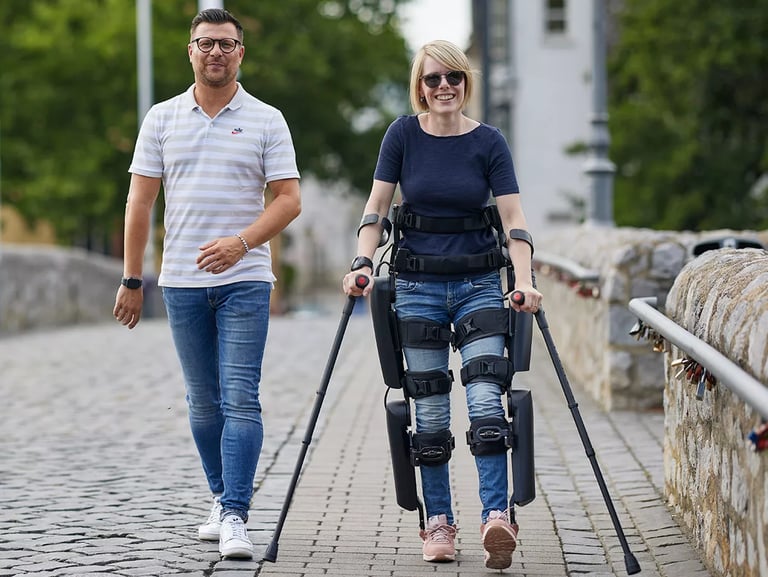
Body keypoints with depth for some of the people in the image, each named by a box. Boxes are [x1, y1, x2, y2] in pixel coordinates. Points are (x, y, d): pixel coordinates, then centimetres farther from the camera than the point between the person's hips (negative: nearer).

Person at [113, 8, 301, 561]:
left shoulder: (266, 120, 2)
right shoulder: (163, 118, 8)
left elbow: (289, 198, -3)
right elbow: (141, 201, 8)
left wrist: (241, 243, -19)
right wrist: (132, 280, 4)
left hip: (245, 280, -3)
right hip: (182, 282, 3)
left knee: (240, 400, -11)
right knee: (204, 403, 10)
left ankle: (236, 518, -14)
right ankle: (223, 499, 24)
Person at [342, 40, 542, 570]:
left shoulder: (489, 142, -2)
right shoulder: (403, 134, 0)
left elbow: (514, 218, -6)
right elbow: (377, 208, 1)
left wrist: (525, 282, -18)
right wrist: (363, 264, -14)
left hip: (479, 285, -1)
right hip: (417, 288, 1)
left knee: (485, 401, -14)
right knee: (430, 413, 2)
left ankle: (497, 516, -17)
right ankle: (439, 524, 8)